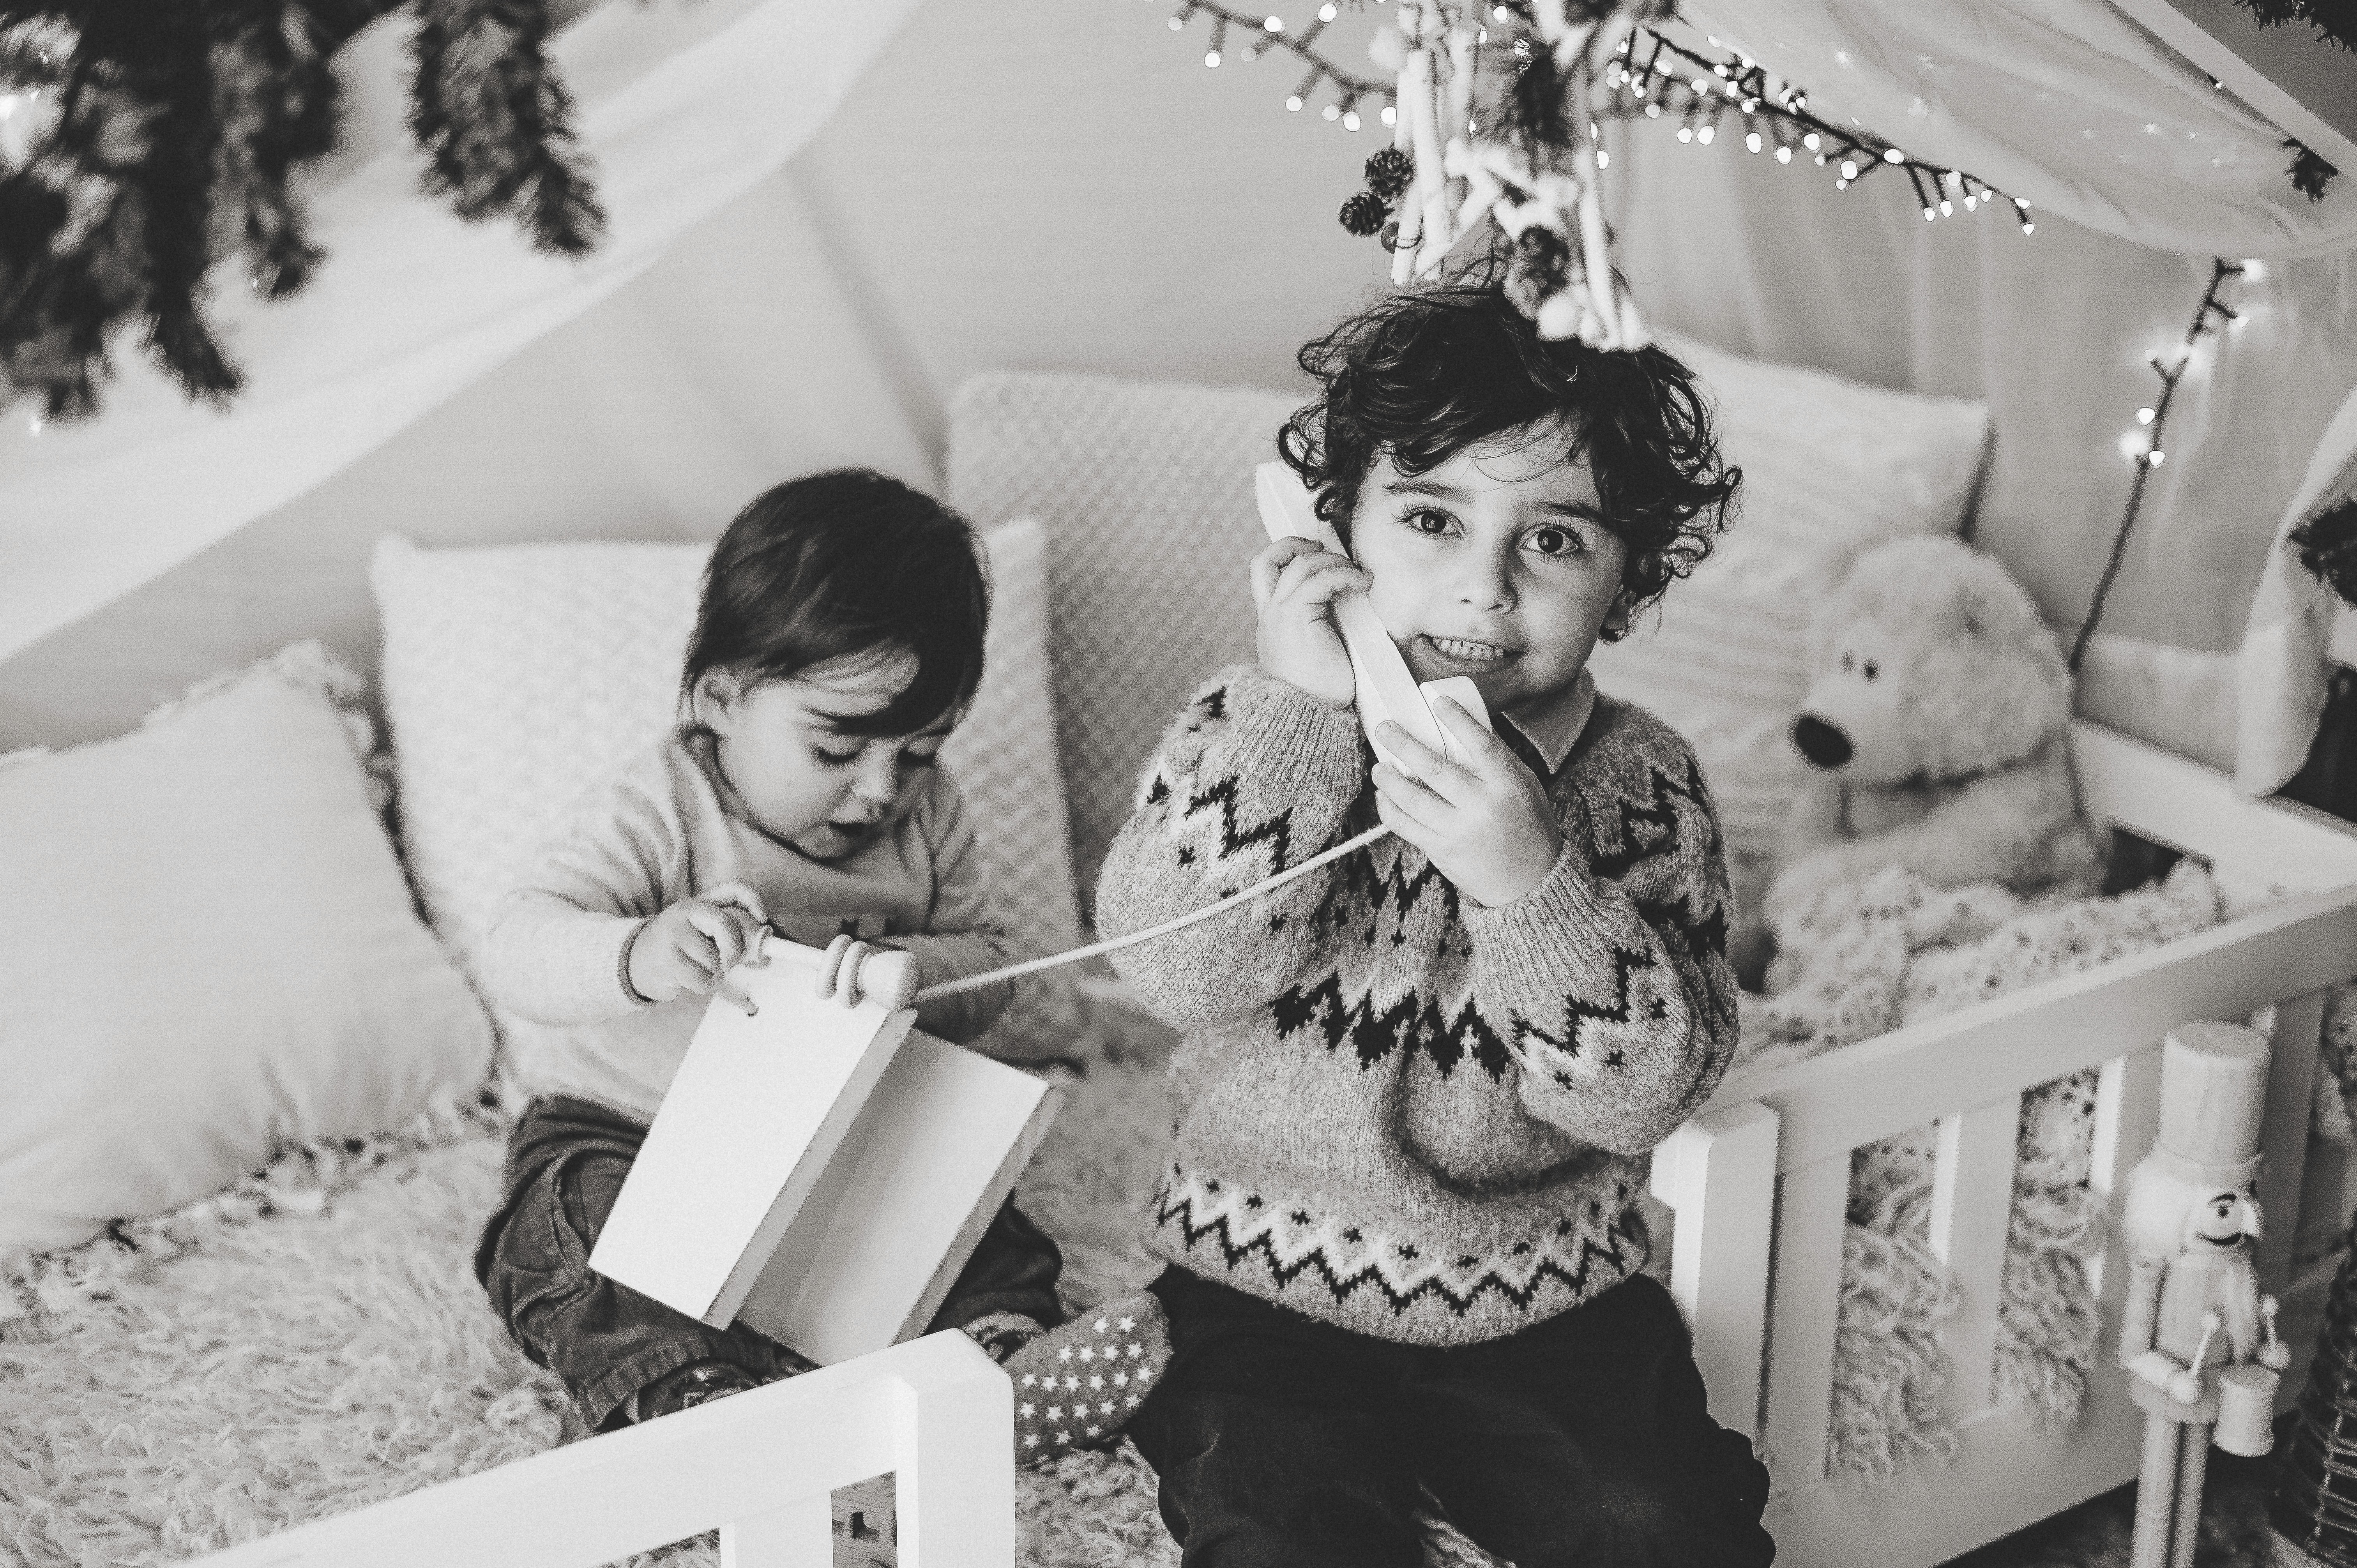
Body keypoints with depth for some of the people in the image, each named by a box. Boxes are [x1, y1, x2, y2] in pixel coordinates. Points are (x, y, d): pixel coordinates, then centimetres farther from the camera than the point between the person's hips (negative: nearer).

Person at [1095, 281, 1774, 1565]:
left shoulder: (1644, 787, -4)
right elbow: (1176, 969, -21)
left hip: (1549, 1309, 1)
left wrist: (1529, 879, -29)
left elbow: (1648, 1093, -14)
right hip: (1267, 1293, -1)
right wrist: (1299, 711, -26)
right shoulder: (1252, 730, -5)